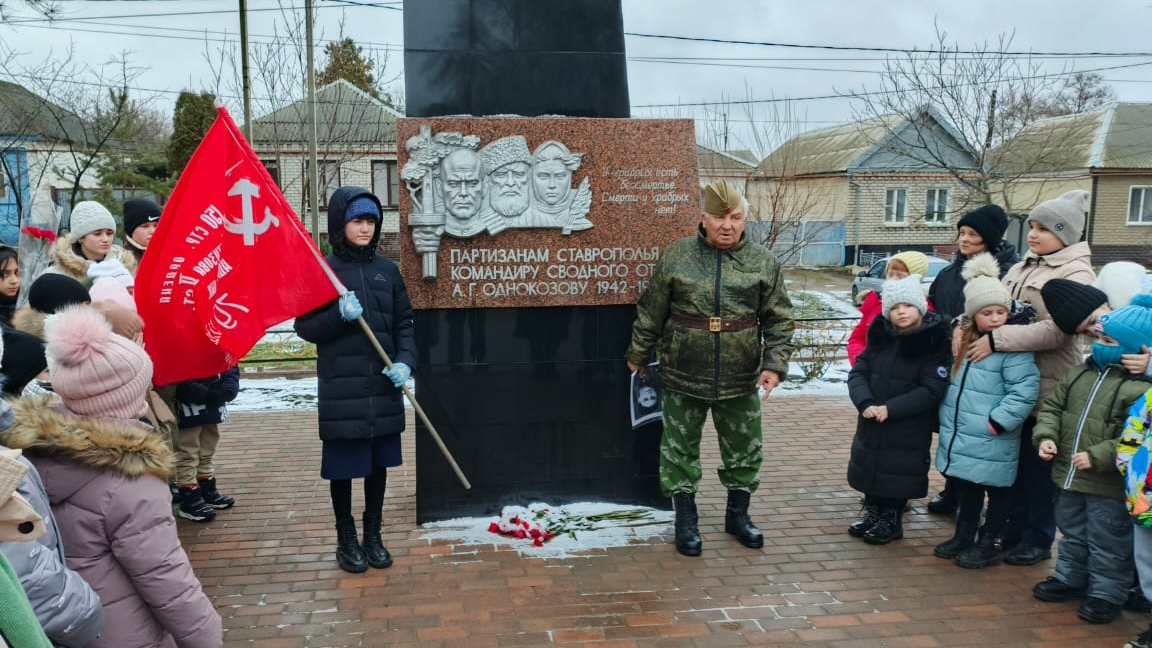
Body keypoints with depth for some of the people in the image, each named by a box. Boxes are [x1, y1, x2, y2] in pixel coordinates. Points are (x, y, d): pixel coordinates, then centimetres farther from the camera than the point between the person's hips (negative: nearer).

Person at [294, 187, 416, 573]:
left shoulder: (387, 270, 6)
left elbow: (405, 324, 8)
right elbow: (305, 327, -3)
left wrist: (405, 361, -8)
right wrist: (340, 316, -20)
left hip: (383, 387, 3)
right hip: (341, 388, -3)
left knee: (378, 464, 12)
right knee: (343, 467, 6)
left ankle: (373, 536, 28)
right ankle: (346, 540, 24)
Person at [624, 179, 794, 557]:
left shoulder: (763, 263, 0)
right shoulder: (676, 256, -3)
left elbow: (779, 319, 2)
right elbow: (651, 312, 4)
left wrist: (775, 364, -8)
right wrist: (638, 354, 10)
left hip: (740, 381, 1)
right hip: (683, 378, -1)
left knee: (745, 451, 13)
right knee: (680, 450, 9)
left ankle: (737, 514, 35)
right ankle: (686, 520, 26)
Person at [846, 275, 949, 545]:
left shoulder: (934, 342, -12)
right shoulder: (880, 336, 4)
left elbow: (932, 391, -17)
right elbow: (858, 373, 2)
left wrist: (891, 409, -21)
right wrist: (865, 403, -16)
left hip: (909, 432, -5)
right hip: (870, 426, 5)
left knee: (898, 475, 4)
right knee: (870, 469, 16)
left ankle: (891, 520, 26)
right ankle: (872, 513, 35)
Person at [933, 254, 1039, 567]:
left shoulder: (1012, 348, -16)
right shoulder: (964, 341, 9)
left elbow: (1025, 390, -21)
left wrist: (997, 422, -20)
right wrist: (947, 416, 14)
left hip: (991, 446, -7)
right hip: (959, 439, 7)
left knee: (996, 492, 9)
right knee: (965, 489, 19)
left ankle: (987, 545, 22)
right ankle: (963, 536, 34)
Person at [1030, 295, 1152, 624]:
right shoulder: (1079, 373, 5)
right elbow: (1053, 406, 12)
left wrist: (1097, 457, -26)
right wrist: (1046, 436, -6)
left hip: (1109, 486, -7)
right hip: (1069, 476, 7)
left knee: (1107, 543, 9)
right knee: (1072, 533, 24)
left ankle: (1106, 593, 24)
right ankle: (1069, 578, 41)